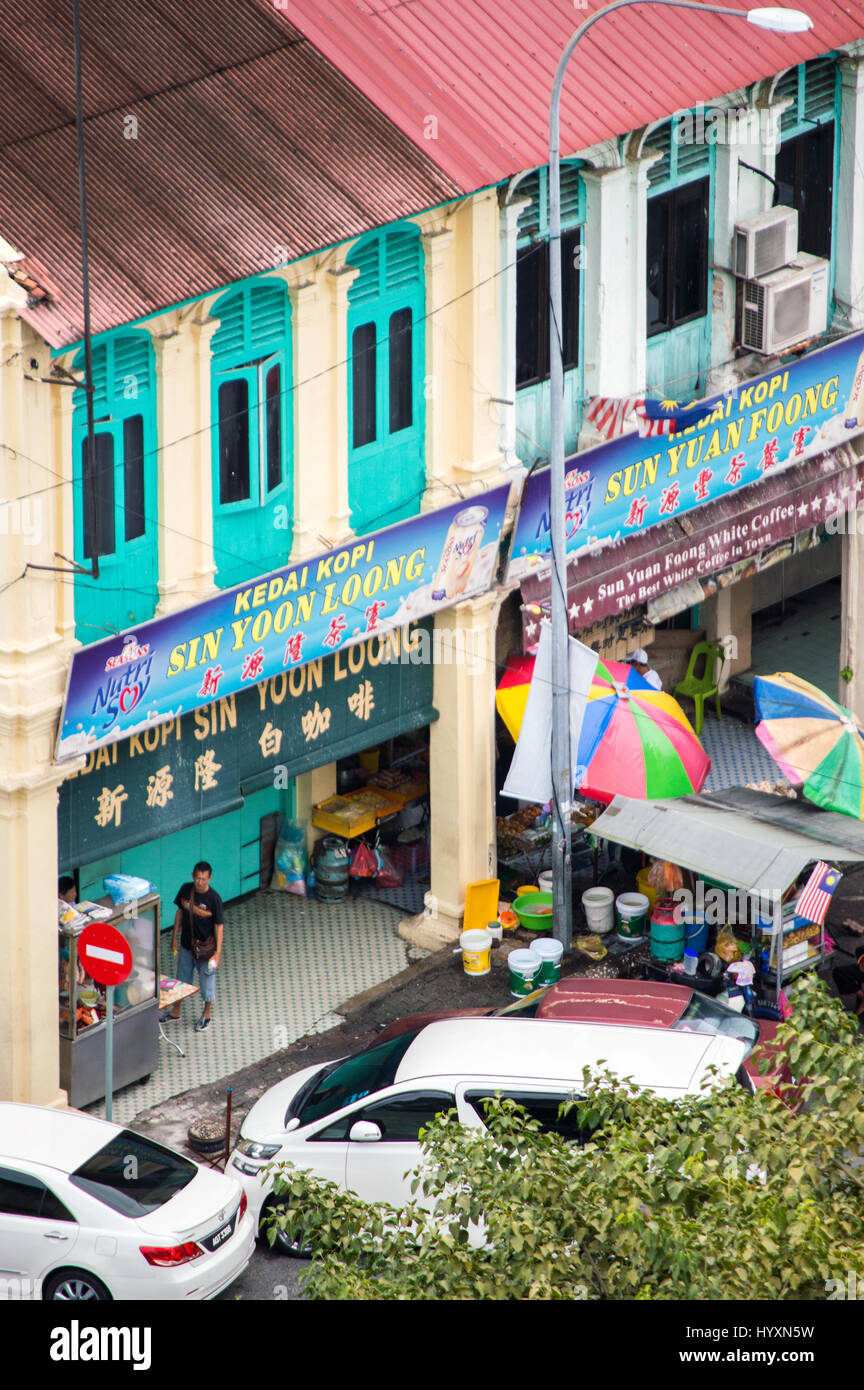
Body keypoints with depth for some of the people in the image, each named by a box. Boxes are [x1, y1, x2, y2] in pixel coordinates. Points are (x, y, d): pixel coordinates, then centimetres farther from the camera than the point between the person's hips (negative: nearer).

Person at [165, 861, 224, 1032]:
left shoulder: (213, 898, -23)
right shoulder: (186, 890, -9)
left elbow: (219, 926, -17)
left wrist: (218, 952, -19)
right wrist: (174, 936, 9)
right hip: (186, 945, 4)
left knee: (207, 981, 12)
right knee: (182, 979, 19)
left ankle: (206, 1015, 32)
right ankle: (176, 1012, 38)